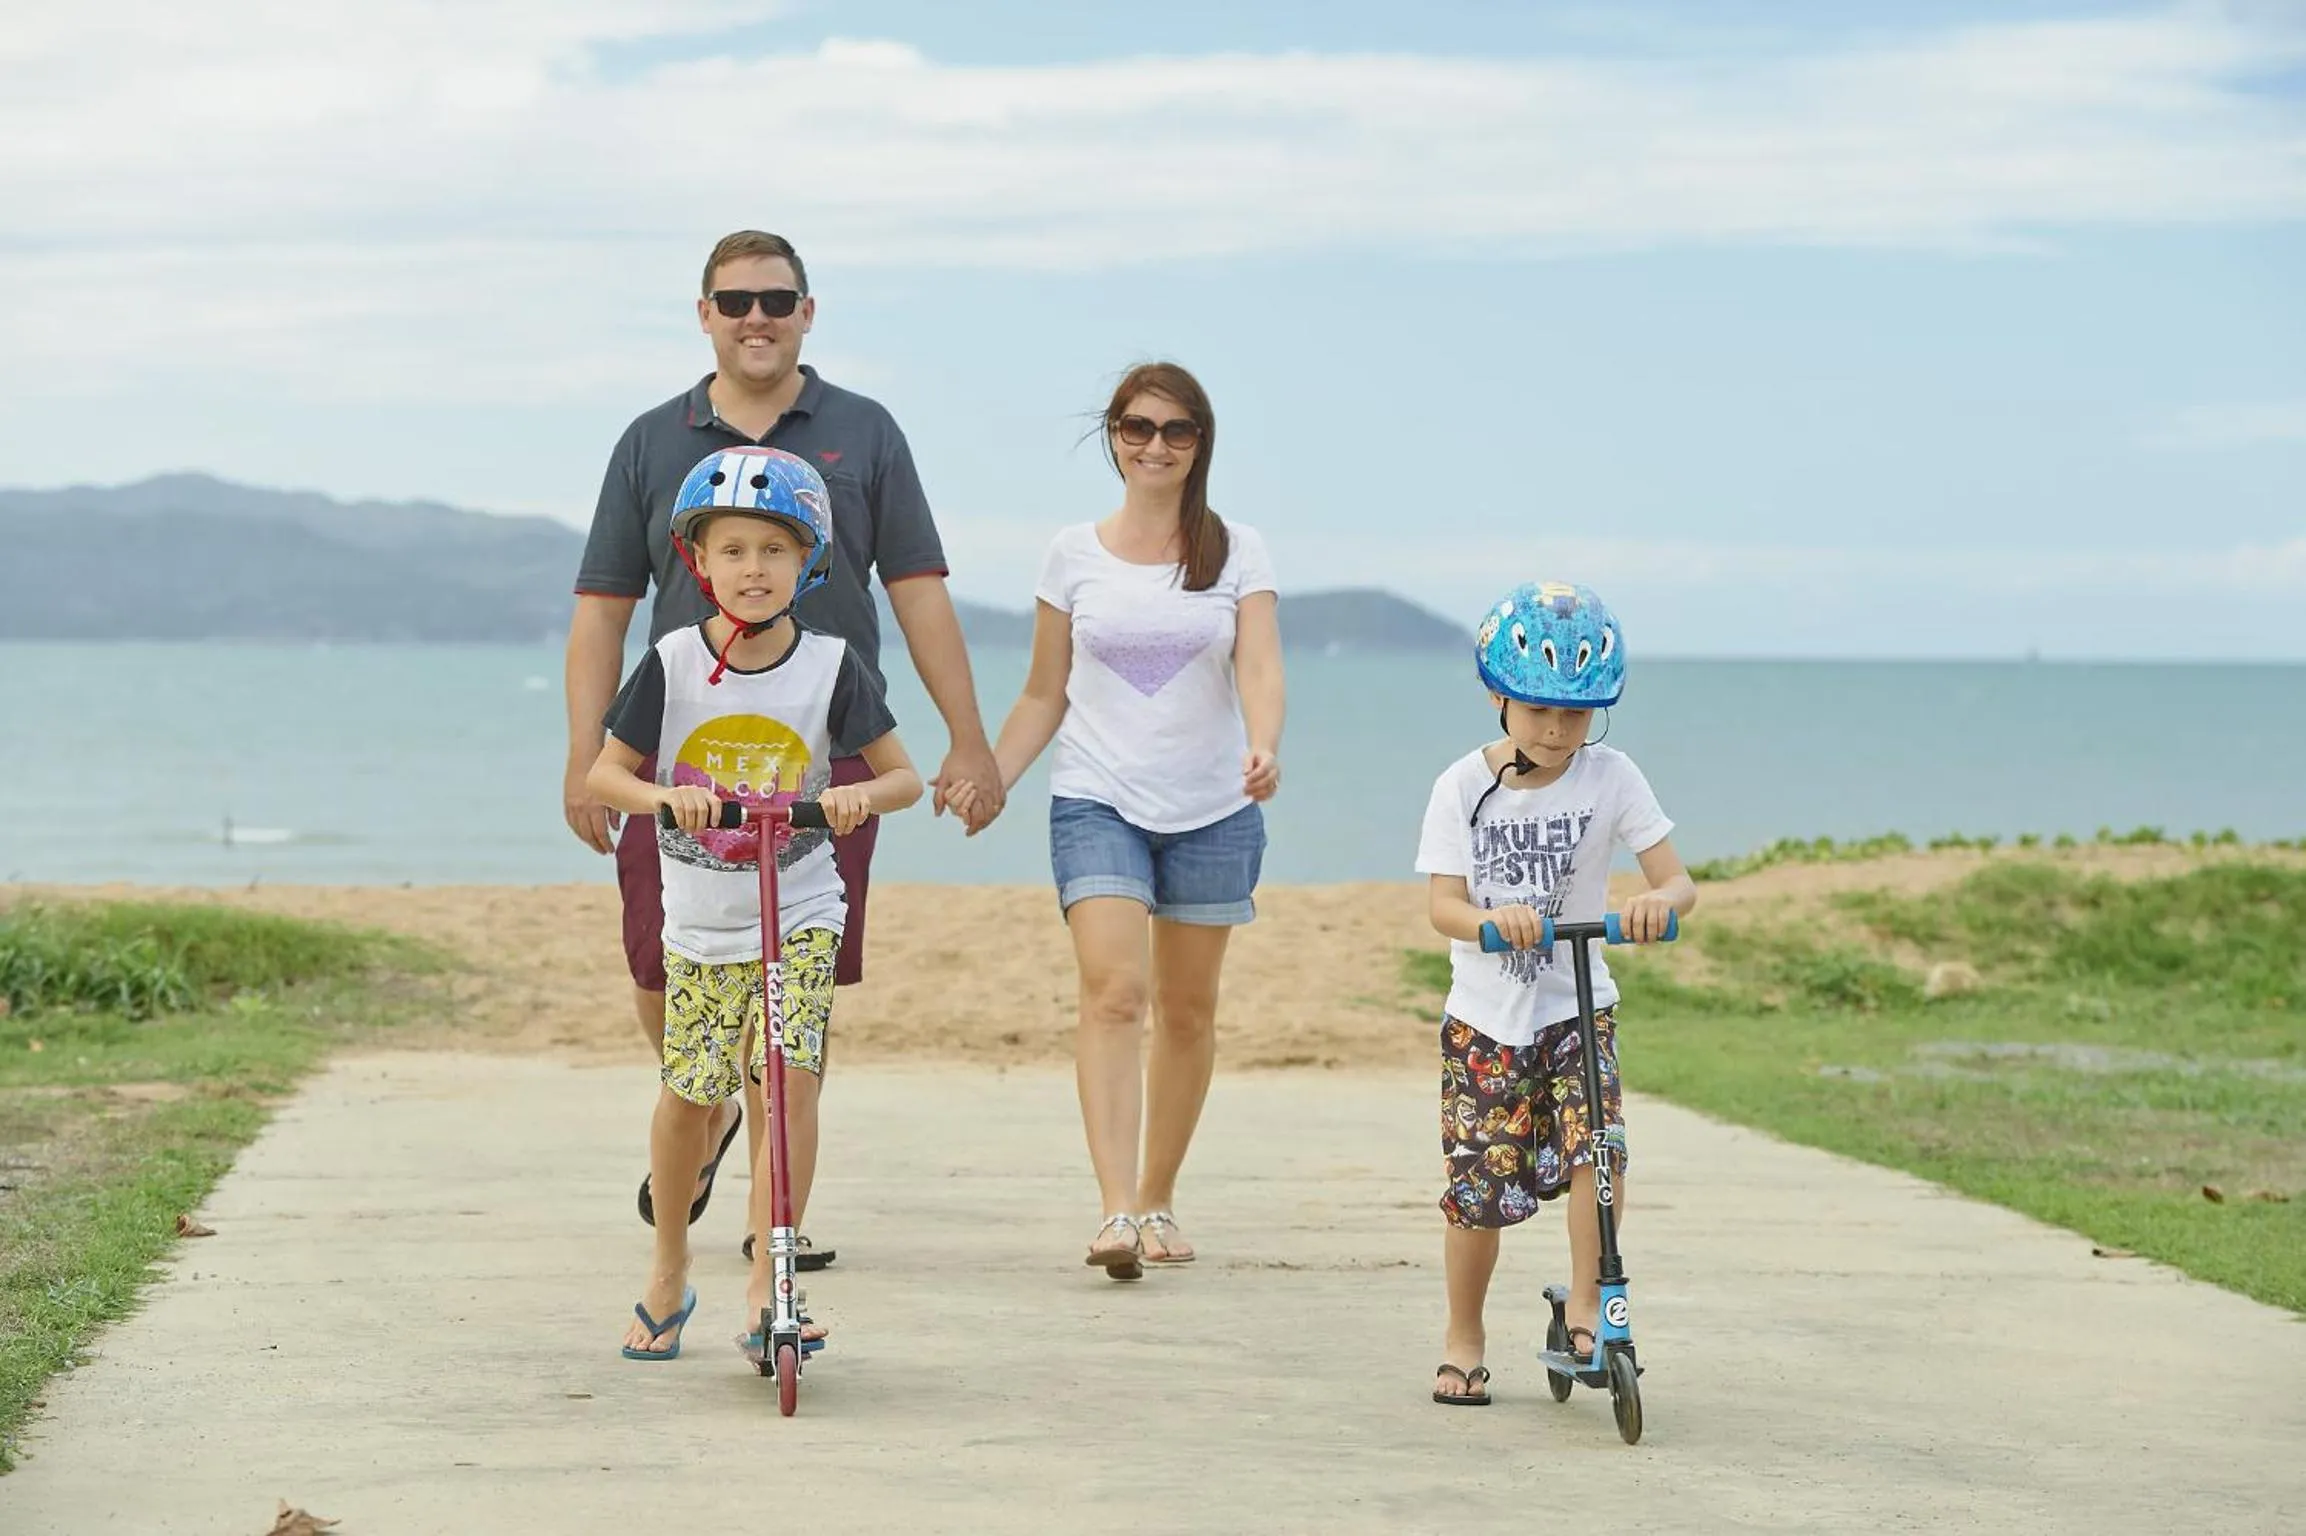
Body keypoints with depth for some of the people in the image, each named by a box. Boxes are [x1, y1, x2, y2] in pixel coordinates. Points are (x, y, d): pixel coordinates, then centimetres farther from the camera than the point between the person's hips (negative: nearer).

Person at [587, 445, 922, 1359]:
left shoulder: (829, 668, -5)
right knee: (687, 1095, 6)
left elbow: (903, 777, 0)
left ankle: (767, 1284, -10)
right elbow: (603, 774, -2)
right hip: (699, 924, 1)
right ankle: (669, 1265, 29)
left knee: (789, 1078, -15)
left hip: (799, 916, -1)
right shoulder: (672, 667, -6)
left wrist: (862, 796, -22)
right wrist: (661, 796, -22)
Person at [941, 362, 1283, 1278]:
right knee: (1113, 992, -18)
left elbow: (1260, 670, -8)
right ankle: (1117, 1214, -27)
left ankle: (1157, 1203, 23)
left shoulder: (1236, 553, 4)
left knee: (1188, 1011, 8)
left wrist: (1263, 748, -29)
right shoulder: (1074, 555, 6)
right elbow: (1045, 695, 11)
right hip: (1098, 801, -1)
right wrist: (991, 778, -3)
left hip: (1211, 808, 1)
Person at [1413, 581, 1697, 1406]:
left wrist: (1657, 901, -33)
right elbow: (1443, 904, -13)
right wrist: (1491, 919, -35)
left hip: (1578, 1010, 0)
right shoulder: (1463, 787, -5)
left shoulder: (1610, 779, -5)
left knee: (1598, 1148, -23)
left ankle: (1585, 1306, -7)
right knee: (1479, 1185, -2)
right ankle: (1464, 1339, 19)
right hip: (1484, 1019, 0)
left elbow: (1678, 881, -8)